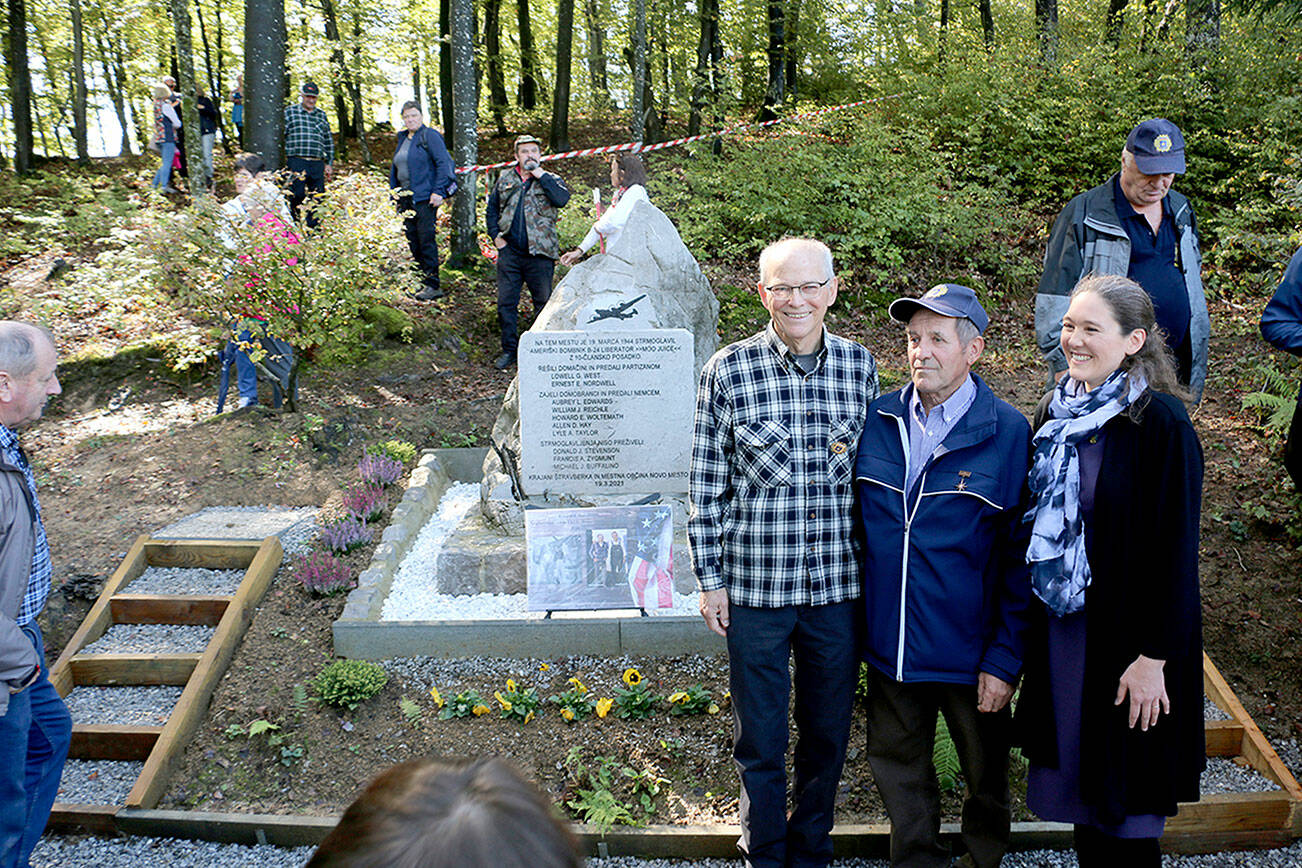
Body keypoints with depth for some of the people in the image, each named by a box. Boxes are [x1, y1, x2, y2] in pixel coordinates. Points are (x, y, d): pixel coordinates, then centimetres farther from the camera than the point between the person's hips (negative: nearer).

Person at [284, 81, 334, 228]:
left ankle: (313, 230, 9)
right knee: (297, 196, -9)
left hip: (318, 164, 4)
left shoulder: (321, 115, 18)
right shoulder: (290, 111, 7)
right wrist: (282, 159, -2)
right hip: (296, 162, -3)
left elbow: (329, 141, 20)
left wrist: (329, 163, 14)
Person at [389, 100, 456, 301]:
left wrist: (438, 192, -18)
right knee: (413, 243, 8)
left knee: (426, 241, -9)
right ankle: (421, 281, 16)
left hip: (425, 198, -8)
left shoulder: (430, 136, -5)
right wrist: (394, 194, 20)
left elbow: (443, 163, -12)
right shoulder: (402, 139, 19)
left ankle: (432, 286, -7)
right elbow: (395, 168, 26)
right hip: (406, 199, 8)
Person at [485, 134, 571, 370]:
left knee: (544, 303, 2)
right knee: (506, 303, 5)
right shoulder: (505, 178, 13)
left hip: (540, 254, -3)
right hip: (509, 251, 3)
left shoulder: (551, 180, 4)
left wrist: (541, 175, -14)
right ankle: (509, 349, 17)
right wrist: (495, 235, 7)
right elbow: (492, 207, 20)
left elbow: (562, 199, -18)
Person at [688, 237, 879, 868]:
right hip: (755, 586, -2)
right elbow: (706, 484, -2)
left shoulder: (859, 366, 0)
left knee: (828, 732, 16)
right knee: (759, 739, 11)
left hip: (839, 584, 2)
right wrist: (710, 578, -2)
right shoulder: (728, 370, -7)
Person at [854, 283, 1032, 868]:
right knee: (897, 766, 18)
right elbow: (854, 524, 9)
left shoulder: (1008, 434, -11)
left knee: (985, 774, 18)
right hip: (888, 645, 3)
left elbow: (1021, 561, -10)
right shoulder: (876, 420, -1)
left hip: (971, 653, -3)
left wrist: (1005, 659, -13)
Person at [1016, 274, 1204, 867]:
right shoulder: (1056, 412, 4)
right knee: (1078, 790, 16)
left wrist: (1154, 656, -15)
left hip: (1127, 634, -6)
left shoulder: (1161, 422, -16)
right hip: (1060, 630, 6)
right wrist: (1031, 632, 13)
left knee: (1123, 820, 6)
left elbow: (1176, 547, -15)